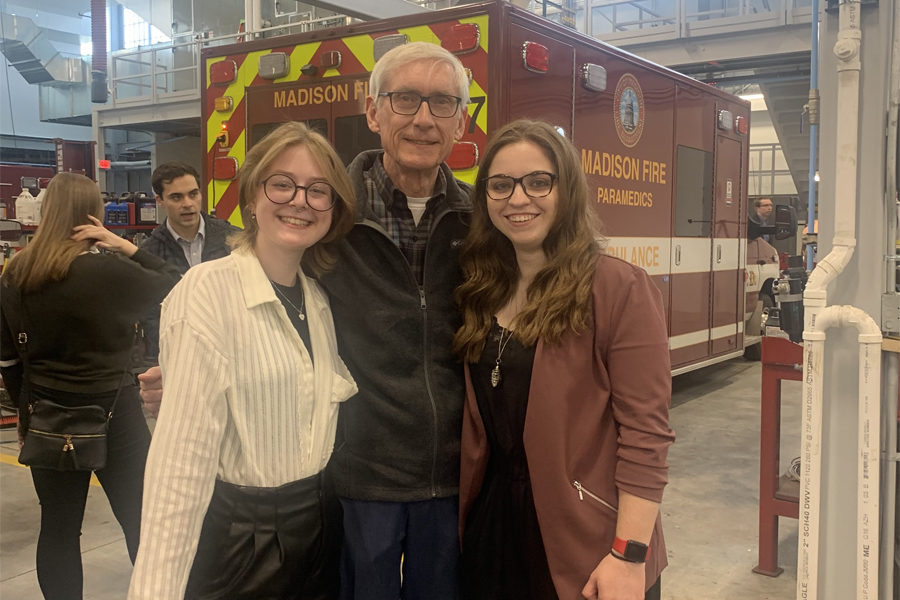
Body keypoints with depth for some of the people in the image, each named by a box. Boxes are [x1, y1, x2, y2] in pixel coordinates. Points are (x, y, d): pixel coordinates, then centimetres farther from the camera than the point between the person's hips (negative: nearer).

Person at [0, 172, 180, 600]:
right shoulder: (108, 271, -17)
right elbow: (174, 286, -4)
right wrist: (125, 246, -9)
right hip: (110, 411, -5)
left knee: (58, 526, 14)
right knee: (142, 520, 7)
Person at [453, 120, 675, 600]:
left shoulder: (619, 288, -13)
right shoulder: (482, 292, 4)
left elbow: (646, 432, -16)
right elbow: (476, 424, 8)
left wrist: (630, 555, -18)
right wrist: (466, 519, 2)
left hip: (584, 544, -5)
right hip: (493, 526, 5)